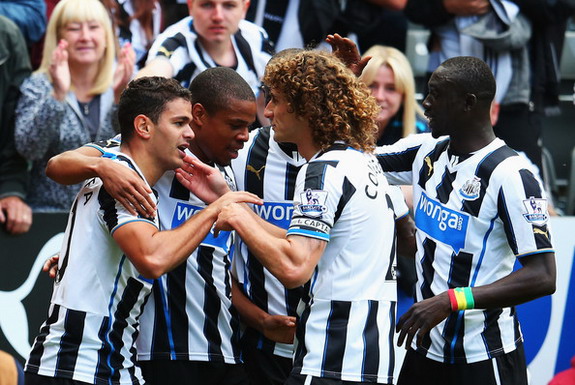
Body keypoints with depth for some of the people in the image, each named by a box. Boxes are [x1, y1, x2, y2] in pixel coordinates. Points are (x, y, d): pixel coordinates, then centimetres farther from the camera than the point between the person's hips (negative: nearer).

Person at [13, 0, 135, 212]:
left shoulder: (121, 84, 6)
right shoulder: (38, 86, 2)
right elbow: (28, 149, -11)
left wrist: (121, 97, -19)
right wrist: (58, 95, -22)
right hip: (51, 210, -1)